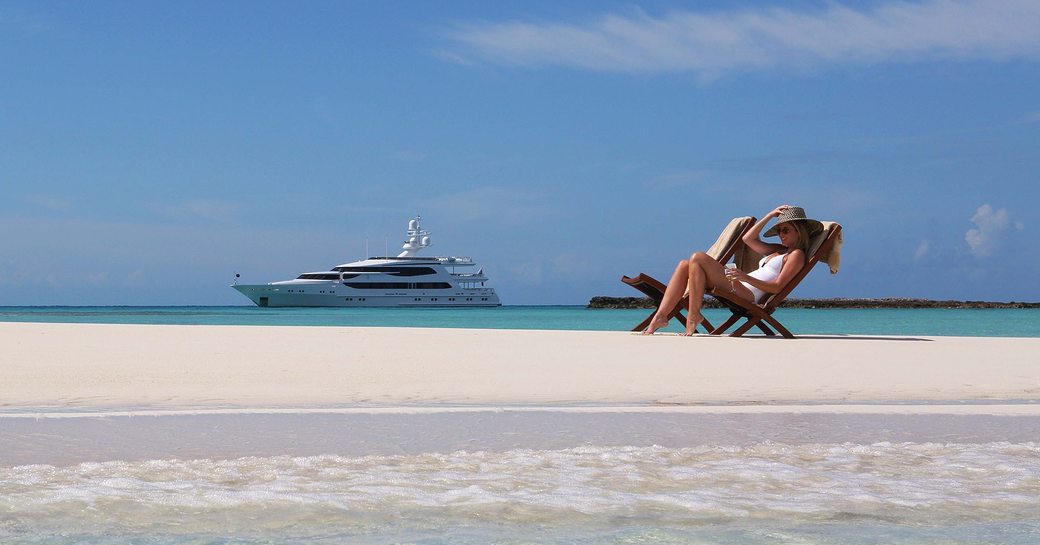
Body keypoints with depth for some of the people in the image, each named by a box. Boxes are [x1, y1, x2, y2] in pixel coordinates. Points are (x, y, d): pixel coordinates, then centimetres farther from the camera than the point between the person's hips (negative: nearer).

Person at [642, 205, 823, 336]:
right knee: (685, 265, -3)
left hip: (747, 293, -10)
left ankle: (693, 316, -21)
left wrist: (745, 277, -22)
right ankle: (660, 317, -15)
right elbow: (748, 239, 29)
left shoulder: (797, 255, 1)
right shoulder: (779, 251, 28)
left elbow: (777, 287, -11)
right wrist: (770, 216, 24)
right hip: (738, 287, 10)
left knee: (698, 258, -21)